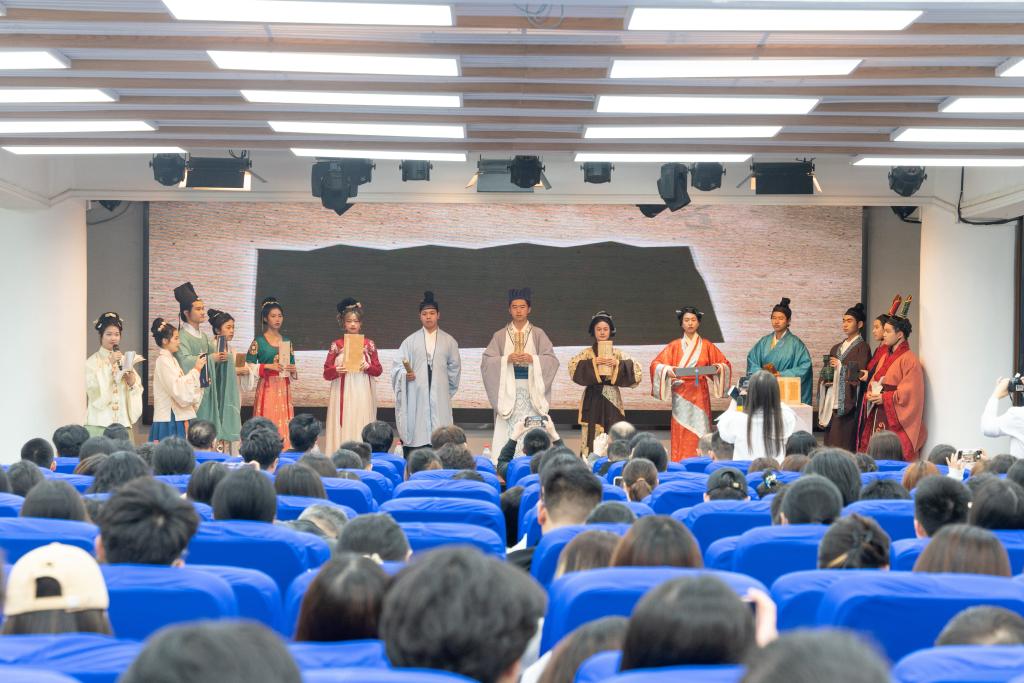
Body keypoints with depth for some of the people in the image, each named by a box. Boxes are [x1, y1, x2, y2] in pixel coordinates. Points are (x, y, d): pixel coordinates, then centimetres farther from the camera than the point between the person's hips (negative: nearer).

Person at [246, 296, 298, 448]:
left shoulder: (287, 341, 12)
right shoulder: (258, 342, -1)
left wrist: (293, 370, -3)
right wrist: (268, 366, -16)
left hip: (284, 388, 4)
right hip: (267, 388, -4)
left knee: (284, 423, 1)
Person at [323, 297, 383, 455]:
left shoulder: (369, 344, 6)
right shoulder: (336, 345, 4)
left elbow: (378, 370, 9)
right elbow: (326, 373, 4)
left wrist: (367, 367, -11)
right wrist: (336, 370, -16)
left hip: (363, 394, 1)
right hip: (342, 394, -1)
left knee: (361, 427, -3)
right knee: (343, 428, -5)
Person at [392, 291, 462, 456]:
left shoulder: (449, 341, 11)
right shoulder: (411, 341, 9)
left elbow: (454, 368, 16)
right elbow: (398, 366, 5)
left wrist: (448, 390, 12)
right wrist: (405, 374, -15)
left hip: (440, 397, 1)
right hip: (416, 397, 0)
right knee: (415, 433, -7)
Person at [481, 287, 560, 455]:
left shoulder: (538, 334, 8)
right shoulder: (500, 336, 9)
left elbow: (552, 360, 0)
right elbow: (486, 361, 1)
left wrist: (532, 359, -16)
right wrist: (507, 359, -14)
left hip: (532, 389, 0)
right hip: (508, 389, 0)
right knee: (508, 433, -7)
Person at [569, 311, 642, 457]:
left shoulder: (619, 354, 9)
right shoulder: (587, 353, 7)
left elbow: (636, 371, 1)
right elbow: (573, 368, -7)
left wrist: (618, 364, -11)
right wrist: (593, 363, -14)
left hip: (612, 399, 1)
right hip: (593, 398, -1)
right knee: (592, 435, -6)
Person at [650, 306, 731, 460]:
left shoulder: (706, 346, 10)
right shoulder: (674, 346, 9)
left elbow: (726, 364, 12)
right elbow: (655, 364, 2)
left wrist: (719, 367, -11)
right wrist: (667, 370, -18)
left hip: (700, 395, 0)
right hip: (681, 395, 0)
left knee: (699, 432, -4)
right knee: (682, 434, -4)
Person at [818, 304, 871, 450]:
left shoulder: (862, 347, -2)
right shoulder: (837, 348, 19)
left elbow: (861, 373, -13)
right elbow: (826, 374, 19)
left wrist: (840, 365, -6)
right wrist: (826, 380, -2)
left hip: (848, 401, -7)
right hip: (833, 399, 7)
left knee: (844, 444, -10)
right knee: (830, 441, 4)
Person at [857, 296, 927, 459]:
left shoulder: (909, 359, -10)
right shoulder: (885, 357, 17)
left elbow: (910, 393, -15)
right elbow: (873, 382, 21)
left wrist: (884, 398, -15)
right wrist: (871, 394, 0)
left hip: (896, 421, -8)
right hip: (879, 418, 8)